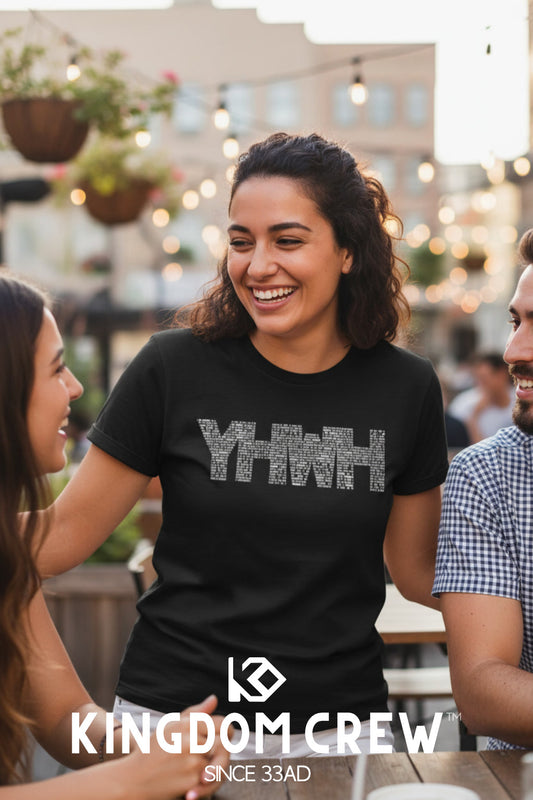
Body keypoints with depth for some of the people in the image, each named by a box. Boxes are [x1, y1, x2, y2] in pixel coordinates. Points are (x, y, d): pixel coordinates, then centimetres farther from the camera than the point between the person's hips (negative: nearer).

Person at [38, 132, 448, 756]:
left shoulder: (406, 389, -3)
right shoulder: (175, 369, -10)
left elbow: (419, 572, 6)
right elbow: (64, 534, -5)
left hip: (340, 724, 2)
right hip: (176, 714, -1)